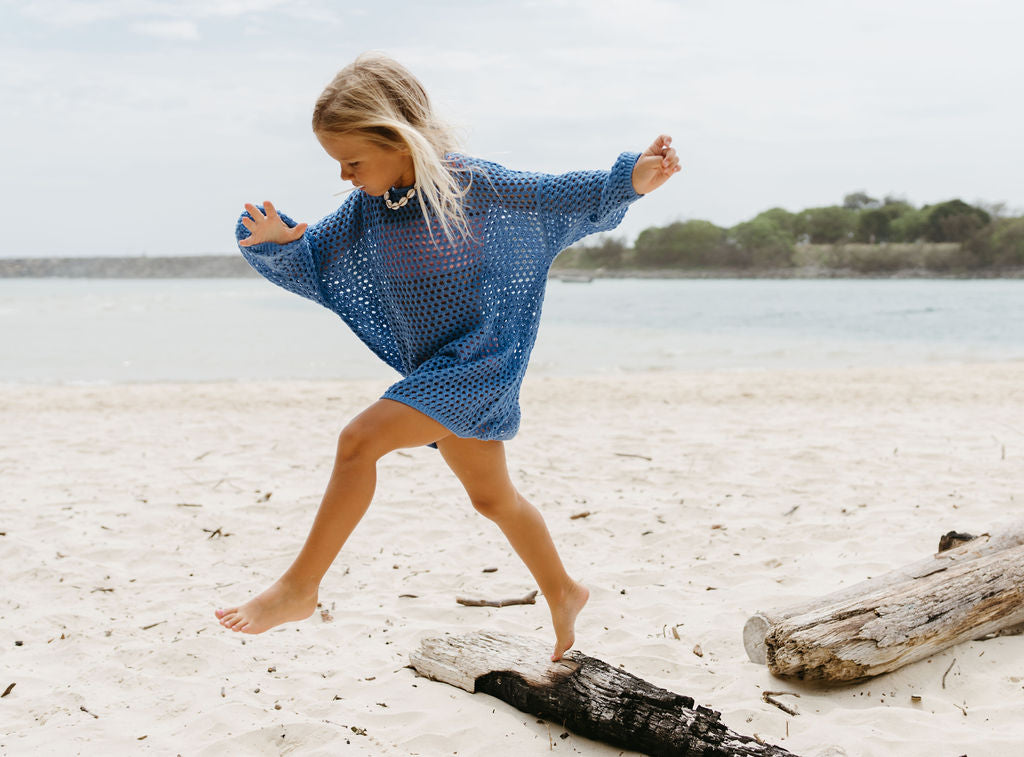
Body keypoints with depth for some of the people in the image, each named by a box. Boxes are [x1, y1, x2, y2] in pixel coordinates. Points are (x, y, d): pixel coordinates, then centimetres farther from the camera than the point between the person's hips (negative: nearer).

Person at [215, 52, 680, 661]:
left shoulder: (470, 183, -14)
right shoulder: (366, 207, 2)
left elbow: (560, 196, -8)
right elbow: (308, 262, 6)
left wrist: (632, 178, -21)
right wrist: (274, 240, -16)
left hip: (479, 360, -8)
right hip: (434, 372, 8)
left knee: (360, 440, -23)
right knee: (492, 497, 20)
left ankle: (300, 588, -14)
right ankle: (563, 594, 40)